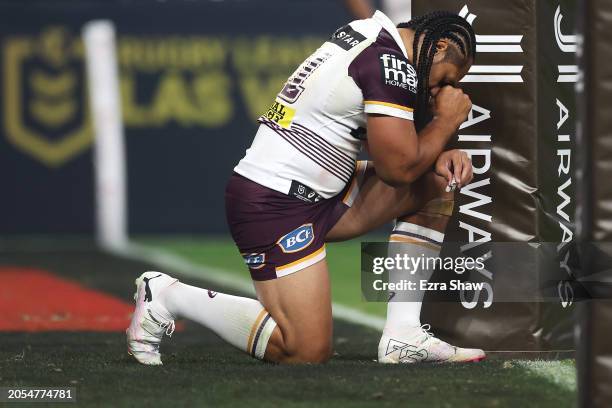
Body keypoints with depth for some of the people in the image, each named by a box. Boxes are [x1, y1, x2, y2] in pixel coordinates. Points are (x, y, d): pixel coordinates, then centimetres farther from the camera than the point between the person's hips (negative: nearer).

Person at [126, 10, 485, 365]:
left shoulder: (371, 37, 14)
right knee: (307, 351, -12)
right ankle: (168, 297, 2)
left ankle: (403, 337, 6)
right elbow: (398, 168, -14)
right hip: (274, 206, -11)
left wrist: (441, 154, 7)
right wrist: (447, 121, 1)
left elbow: (385, 141, 24)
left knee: (438, 181, 8)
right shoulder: (391, 66, -16)